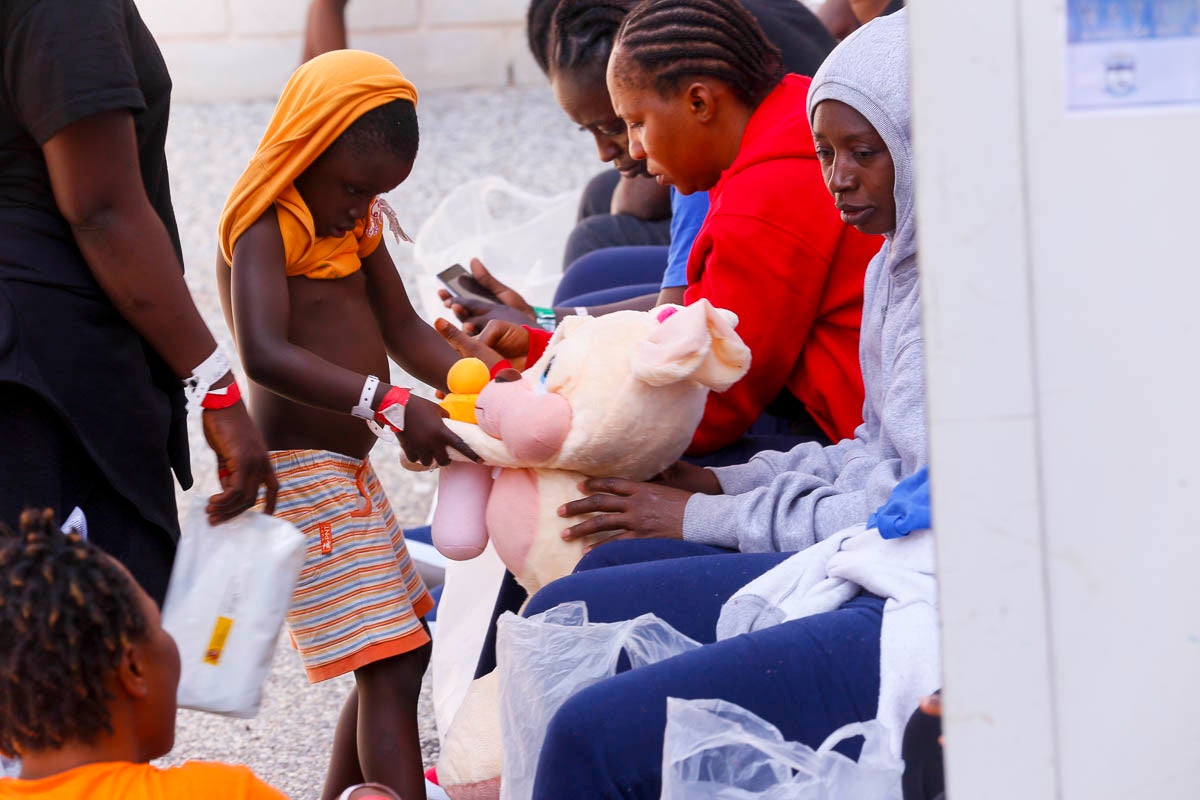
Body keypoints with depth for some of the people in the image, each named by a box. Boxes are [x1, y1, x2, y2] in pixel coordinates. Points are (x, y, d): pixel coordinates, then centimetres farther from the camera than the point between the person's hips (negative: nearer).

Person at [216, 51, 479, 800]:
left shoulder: (357, 222, 11)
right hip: (300, 471, -10)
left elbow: (404, 329, 11)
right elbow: (265, 354, -32)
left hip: (348, 469, 10)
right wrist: (389, 404, -40)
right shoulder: (266, 226, -18)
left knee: (401, 653, 17)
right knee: (390, 665, -16)